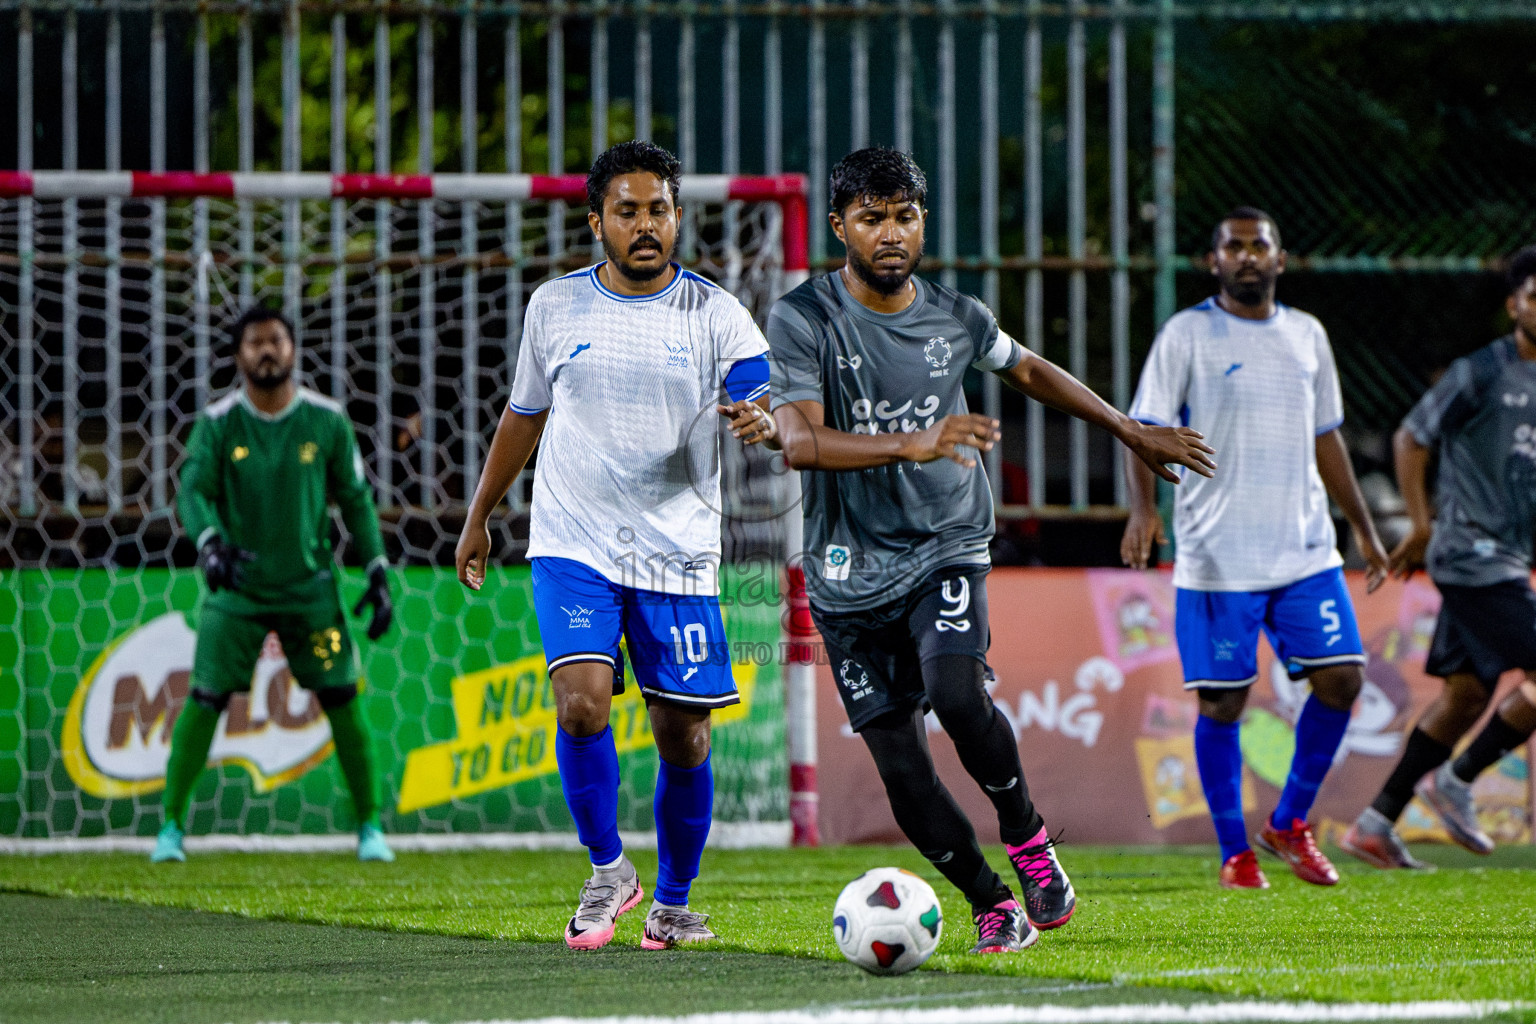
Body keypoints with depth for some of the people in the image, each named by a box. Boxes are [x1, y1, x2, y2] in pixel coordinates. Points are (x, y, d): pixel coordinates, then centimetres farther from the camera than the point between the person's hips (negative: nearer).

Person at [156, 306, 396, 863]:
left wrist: (378, 574, -1)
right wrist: (209, 541, -37)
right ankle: (172, 825, 4)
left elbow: (355, 498, 5)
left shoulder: (327, 421, -2)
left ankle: (370, 826, 12)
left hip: (311, 587, 1)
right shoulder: (218, 422, -5)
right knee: (204, 701, -6)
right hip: (237, 587, -1)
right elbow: (193, 490, -16)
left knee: (342, 702, -1)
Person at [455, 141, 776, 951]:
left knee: (682, 733, 2)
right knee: (581, 701, -19)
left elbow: (767, 400, -12)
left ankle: (673, 904, 22)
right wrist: (479, 517, 24)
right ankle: (606, 872, 1)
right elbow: (523, 414, 19)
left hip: (679, 552, 0)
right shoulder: (556, 306, 5)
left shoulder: (713, 313, -1)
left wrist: (762, 422, -36)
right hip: (572, 546, 0)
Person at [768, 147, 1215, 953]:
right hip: (850, 575, -1)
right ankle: (992, 906, 15)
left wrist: (1132, 432, 31)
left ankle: (1026, 834, -2)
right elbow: (799, 442, -23)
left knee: (955, 693, -27)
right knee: (900, 767, -4)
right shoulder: (801, 320, -9)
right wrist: (910, 444, -37)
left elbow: (1029, 372, 24)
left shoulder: (955, 318, 3)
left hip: (944, 548, 1)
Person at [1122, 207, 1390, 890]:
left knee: (1341, 678, -5)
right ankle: (1235, 852, 10)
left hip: (1306, 549, 4)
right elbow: (1145, 429, -6)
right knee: (1222, 701, -2)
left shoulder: (1307, 335, 13)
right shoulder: (1187, 334, -2)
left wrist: (1362, 527, 21)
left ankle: (1288, 823, 13)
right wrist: (1142, 507, -23)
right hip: (1216, 558, -4)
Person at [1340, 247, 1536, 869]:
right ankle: (1455, 781, 1)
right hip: (1474, 556, -9)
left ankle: (1376, 823, 14)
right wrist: (1423, 526, -4)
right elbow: (1410, 440, -4)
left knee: (1465, 694, 10)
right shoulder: (1481, 374, -10)